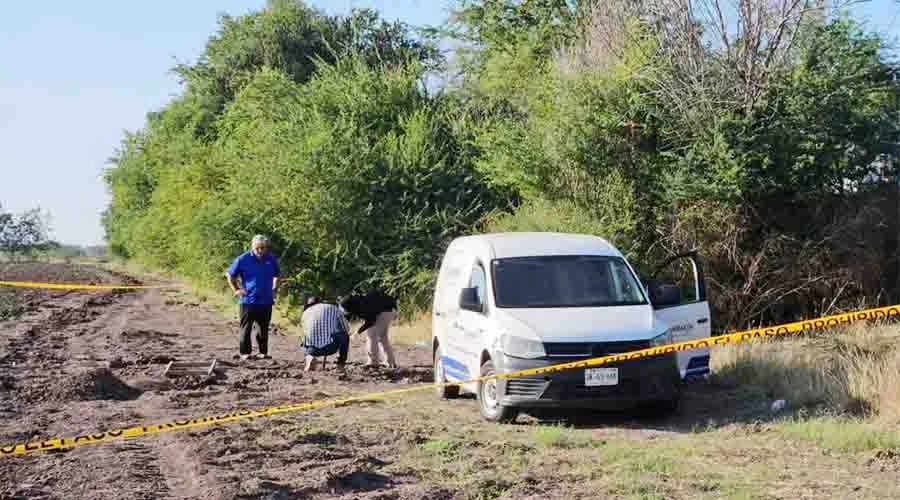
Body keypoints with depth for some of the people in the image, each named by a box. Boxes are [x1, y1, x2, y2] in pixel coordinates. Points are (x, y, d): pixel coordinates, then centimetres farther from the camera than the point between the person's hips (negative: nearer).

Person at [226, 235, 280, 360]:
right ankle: (245, 353, 7)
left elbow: (277, 276, 22)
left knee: (264, 328, 9)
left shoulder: (271, 259, 3)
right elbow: (229, 275, 3)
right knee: (246, 328, 1)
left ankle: (263, 352, 18)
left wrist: (274, 290, 12)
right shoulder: (243, 259, -7)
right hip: (248, 300, -3)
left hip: (266, 301, 3)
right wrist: (236, 290, -2)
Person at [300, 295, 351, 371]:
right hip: (332, 347, 0)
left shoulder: (306, 313, 18)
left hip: (313, 349, 0)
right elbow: (347, 329, 22)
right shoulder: (334, 309, 16)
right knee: (345, 336, 32)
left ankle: (310, 358, 7)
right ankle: (341, 363, 22)